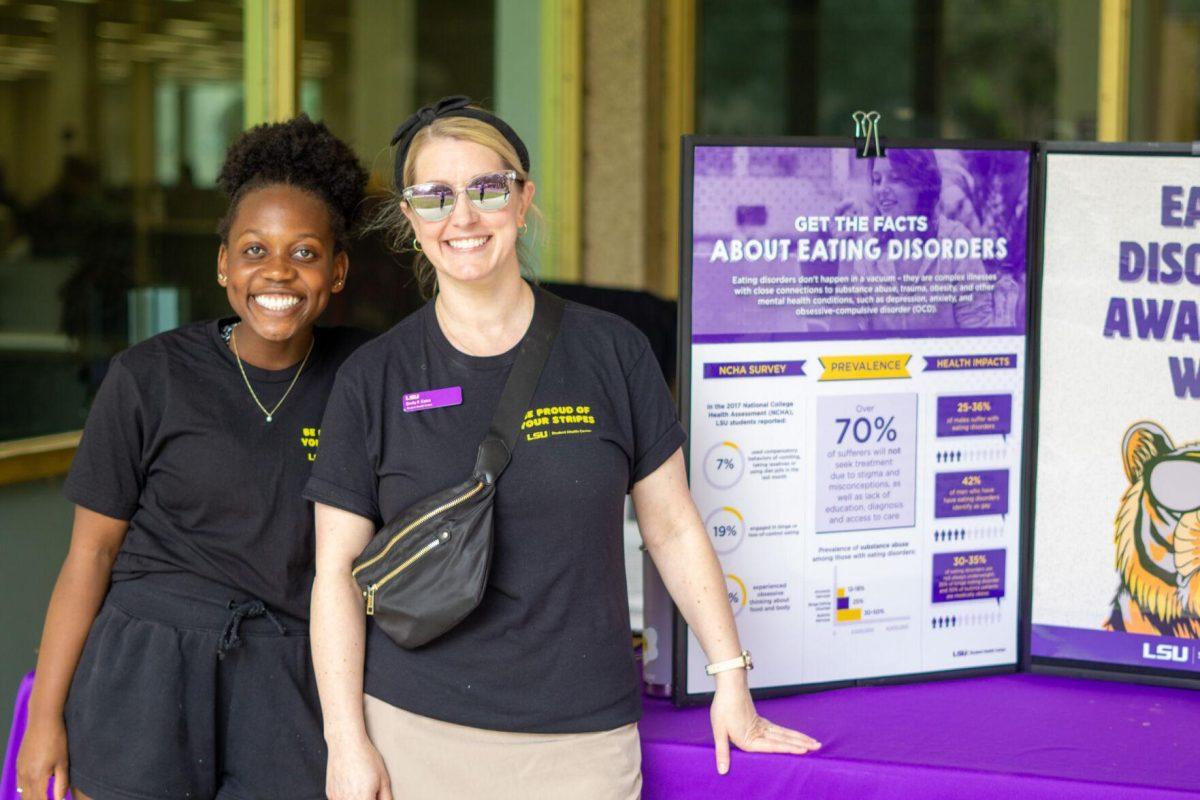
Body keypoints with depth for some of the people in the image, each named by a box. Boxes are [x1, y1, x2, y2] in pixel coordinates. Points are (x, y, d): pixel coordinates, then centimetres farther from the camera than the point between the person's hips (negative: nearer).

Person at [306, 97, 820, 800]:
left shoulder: (612, 352, 2)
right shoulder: (373, 379, 1)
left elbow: (673, 530, 7)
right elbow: (337, 570, 2)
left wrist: (731, 678, 6)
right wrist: (348, 743, -4)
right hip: (415, 734, 0)